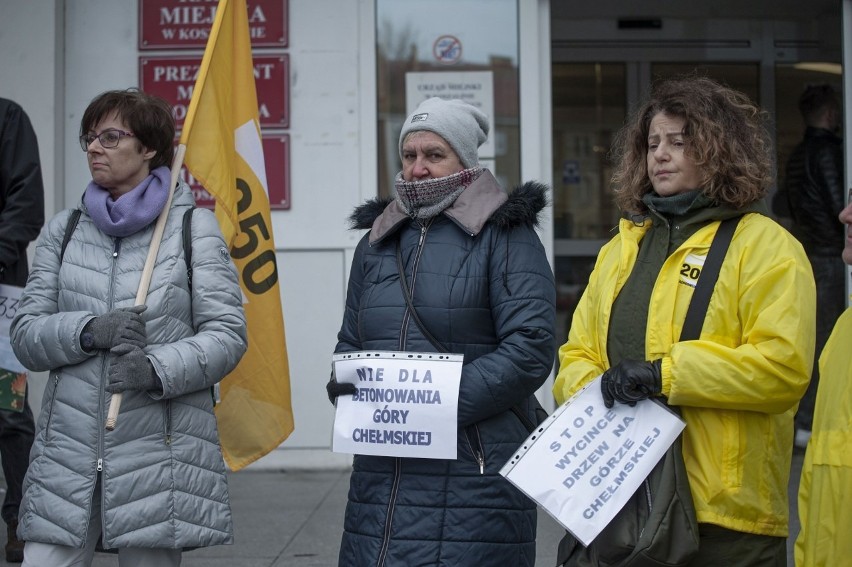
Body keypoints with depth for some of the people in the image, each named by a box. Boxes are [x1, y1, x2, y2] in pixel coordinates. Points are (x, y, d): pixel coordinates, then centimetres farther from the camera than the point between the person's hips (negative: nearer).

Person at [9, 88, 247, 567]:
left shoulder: (195, 227, 2)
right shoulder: (64, 231, 13)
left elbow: (227, 334, -3)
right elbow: (26, 334, 7)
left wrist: (158, 369, -19)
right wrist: (90, 331, -12)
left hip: (159, 453, -3)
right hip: (68, 448, 3)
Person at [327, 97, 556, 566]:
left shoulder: (504, 236, 0)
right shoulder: (377, 241, 19)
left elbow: (531, 347, -11)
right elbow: (350, 342, 24)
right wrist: (347, 387, 1)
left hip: (474, 473, -5)